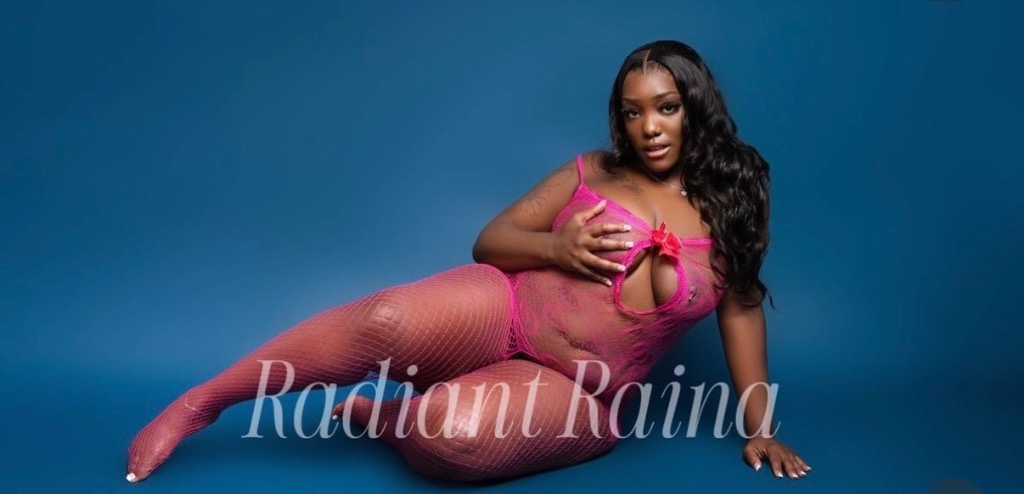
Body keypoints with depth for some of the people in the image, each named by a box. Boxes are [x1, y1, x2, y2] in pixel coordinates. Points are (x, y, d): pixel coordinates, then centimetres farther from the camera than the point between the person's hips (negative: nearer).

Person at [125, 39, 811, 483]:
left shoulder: (727, 206, 5)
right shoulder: (590, 173, 4)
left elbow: (743, 308, 8)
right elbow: (489, 242, 5)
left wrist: (760, 428, 4)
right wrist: (556, 247, -15)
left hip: (575, 398, 0)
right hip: (501, 311, 1)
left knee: (453, 437, -34)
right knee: (388, 321, -31)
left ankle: (380, 413, 1)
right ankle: (200, 404, -13)